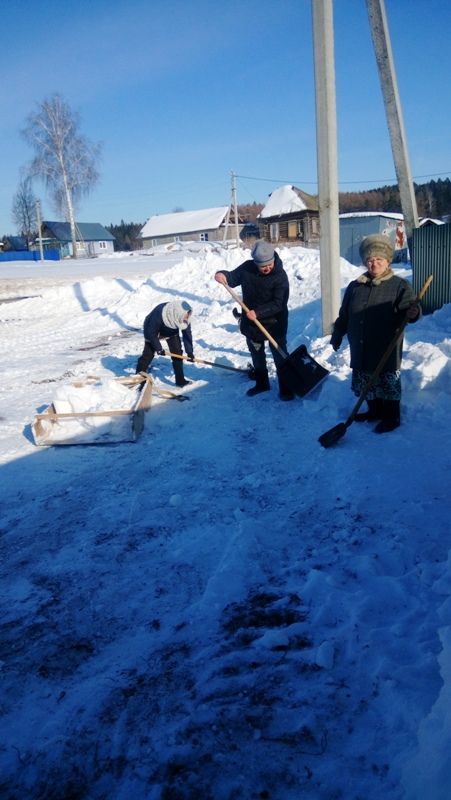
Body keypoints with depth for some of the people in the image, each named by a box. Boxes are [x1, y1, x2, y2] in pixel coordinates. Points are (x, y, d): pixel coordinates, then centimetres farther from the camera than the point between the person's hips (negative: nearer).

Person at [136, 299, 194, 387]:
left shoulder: (184, 319, -30)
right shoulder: (159, 314, -43)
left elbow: (187, 334, -19)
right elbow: (152, 333, -29)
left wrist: (189, 352, -20)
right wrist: (159, 348, -24)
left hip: (171, 331, 4)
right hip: (153, 330, -4)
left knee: (177, 353, -3)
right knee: (148, 354, -8)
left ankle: (180, 380, 5)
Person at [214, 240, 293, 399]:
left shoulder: (280, 276, -20)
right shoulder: (247, 268, -9)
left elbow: (278, 303, -25)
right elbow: (233, 278, 6)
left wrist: (258, 313, -35)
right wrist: (223, 275, -17)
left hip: (274, 323, -5)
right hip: (251, 323, 5)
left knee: (280, 356, 3)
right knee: (256, 355, 20)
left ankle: (285, 388, 16)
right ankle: (262, 383, 39)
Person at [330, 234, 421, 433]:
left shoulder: (399, 286, -5)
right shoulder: (355, 287, 9)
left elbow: (411, 307, -14)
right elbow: (344, 315, 16)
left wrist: (412, 312, -36)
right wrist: (337, 335, 18)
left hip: (386, 351, -5)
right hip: (361, 350, 5)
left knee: (388, 384, 4)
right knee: (366, 383, 15)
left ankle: (392, 417, 19)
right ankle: (374, 410, 34)